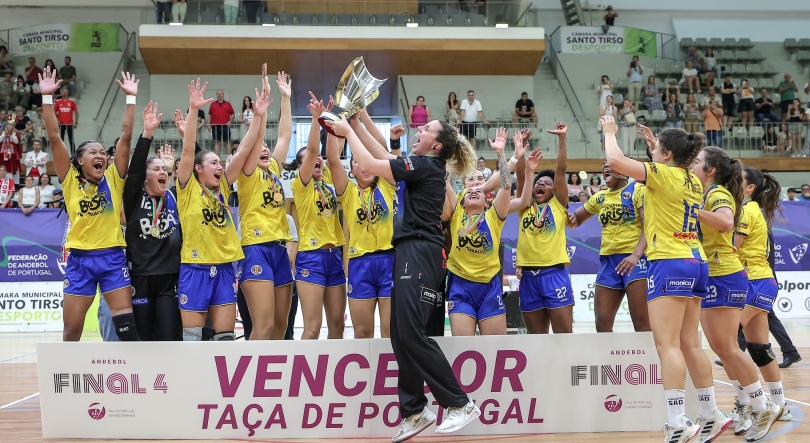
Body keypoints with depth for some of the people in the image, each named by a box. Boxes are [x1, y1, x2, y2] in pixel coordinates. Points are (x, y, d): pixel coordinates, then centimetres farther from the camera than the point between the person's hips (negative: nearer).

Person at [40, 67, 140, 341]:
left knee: (127, 325, -2)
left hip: (112, 257, 0)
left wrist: (131, 98, -3)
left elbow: (125, 136, 1)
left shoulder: (113, 179, 5)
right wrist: (47, 97, -8)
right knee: (71, 329, 4)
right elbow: (54, 138, -3)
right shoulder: (70, 181, 3)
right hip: (80, 259, 0)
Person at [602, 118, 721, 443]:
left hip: (669, 264, -9)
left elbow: (615, 161, -16)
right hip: (696, 262, 9)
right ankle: (709, 414, 20)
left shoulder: (664, 174, -10)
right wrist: (655, 145, 33)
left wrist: (610, 132, 2)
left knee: (668, 345, -12)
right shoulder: (693, 181, 13)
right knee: (690, 344, 14)